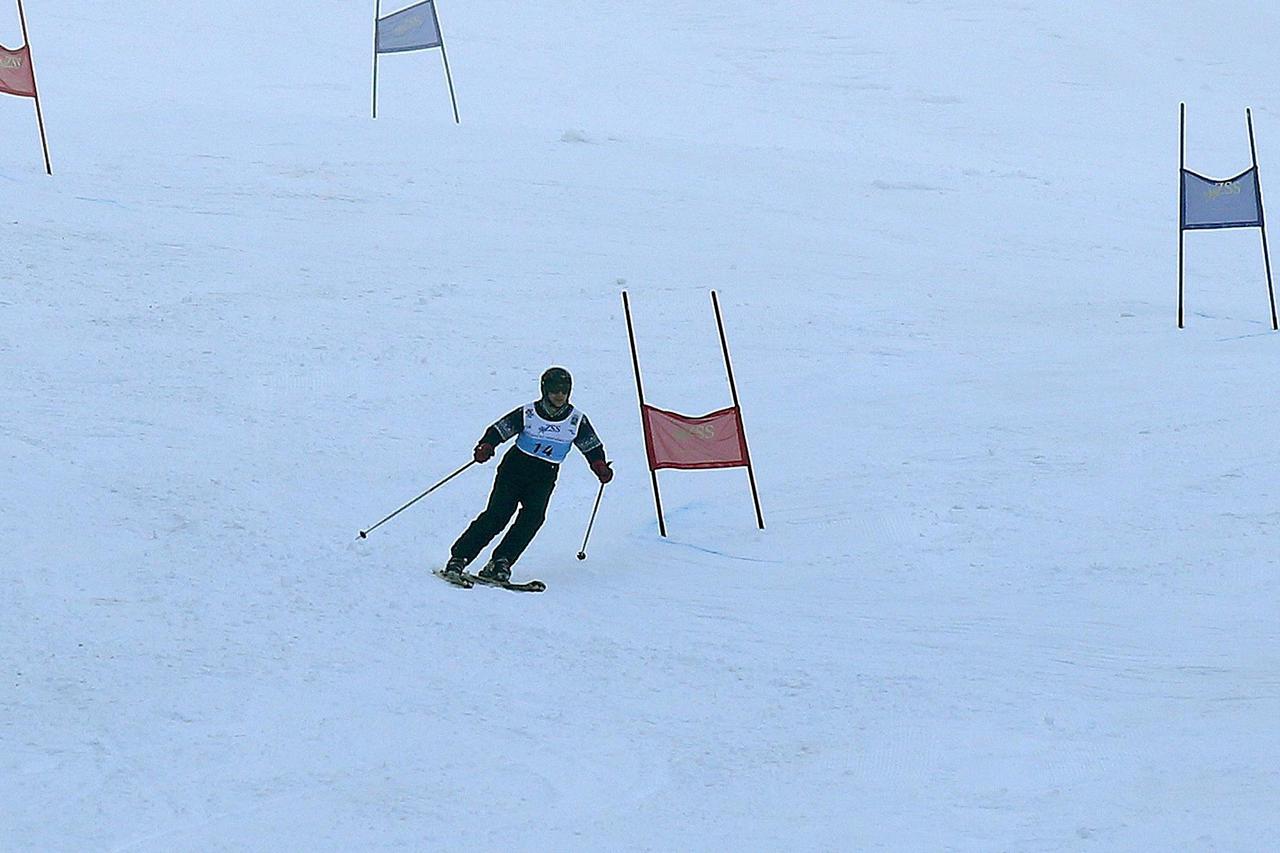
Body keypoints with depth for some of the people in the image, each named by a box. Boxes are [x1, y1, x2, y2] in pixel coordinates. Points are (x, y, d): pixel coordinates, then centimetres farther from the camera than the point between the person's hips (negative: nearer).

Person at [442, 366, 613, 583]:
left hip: (543, 478, 2)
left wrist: (600, 466, -11)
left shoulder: (576, 421, 0)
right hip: (514, 469, -2)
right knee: (497, 515, -16)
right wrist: (486, 446, -27)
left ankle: (500, 563, -22)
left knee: (533, 516, -22)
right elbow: (499, 430, -7)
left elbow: (592, 447, 8)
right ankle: (458, 558, -13)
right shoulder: (527, 414, -7)